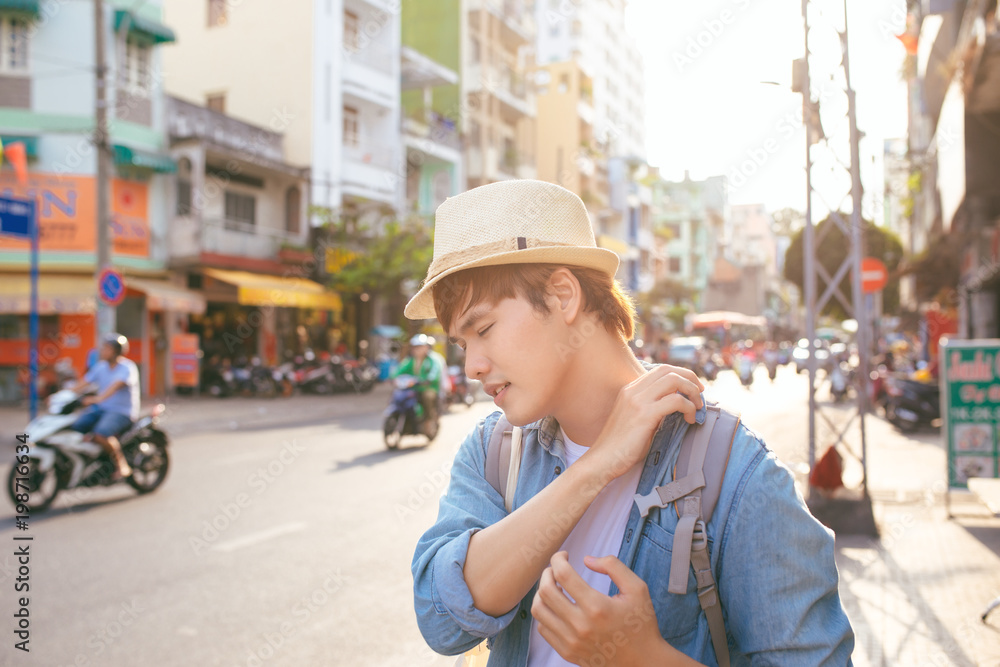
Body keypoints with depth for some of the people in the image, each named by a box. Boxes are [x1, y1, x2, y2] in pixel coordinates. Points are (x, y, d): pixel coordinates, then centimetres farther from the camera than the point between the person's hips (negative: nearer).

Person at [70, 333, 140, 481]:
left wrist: (97, 399, -42)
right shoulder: (100, 366, 12)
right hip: (100, 409, 7)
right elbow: (83, 382, 7)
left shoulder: (127, 367, -11)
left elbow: (115, 385, -28)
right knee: (73, 428, -13)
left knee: (100, 434, -32)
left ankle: (122, 465, -17)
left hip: (122, 411, -7)